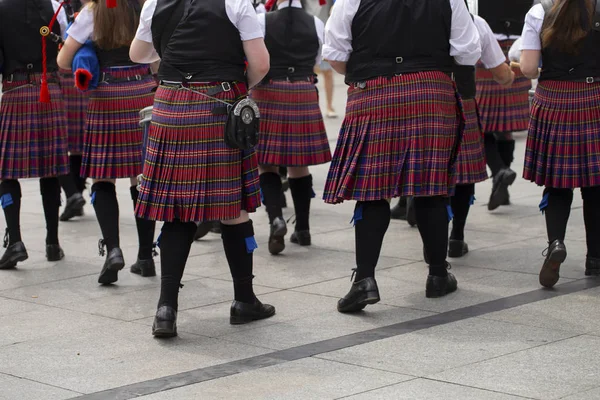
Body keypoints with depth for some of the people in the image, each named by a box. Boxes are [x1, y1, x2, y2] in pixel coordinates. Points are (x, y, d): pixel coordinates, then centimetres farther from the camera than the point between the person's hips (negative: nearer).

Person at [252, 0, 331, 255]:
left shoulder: (262, 21, -8)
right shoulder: (315, 24, 1)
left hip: (269, 94, -3)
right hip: (304, 95, 3)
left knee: (267, 163, 4)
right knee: (299, 164, 11)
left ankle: (276, 218, -16)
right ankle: (302, 228, 16)